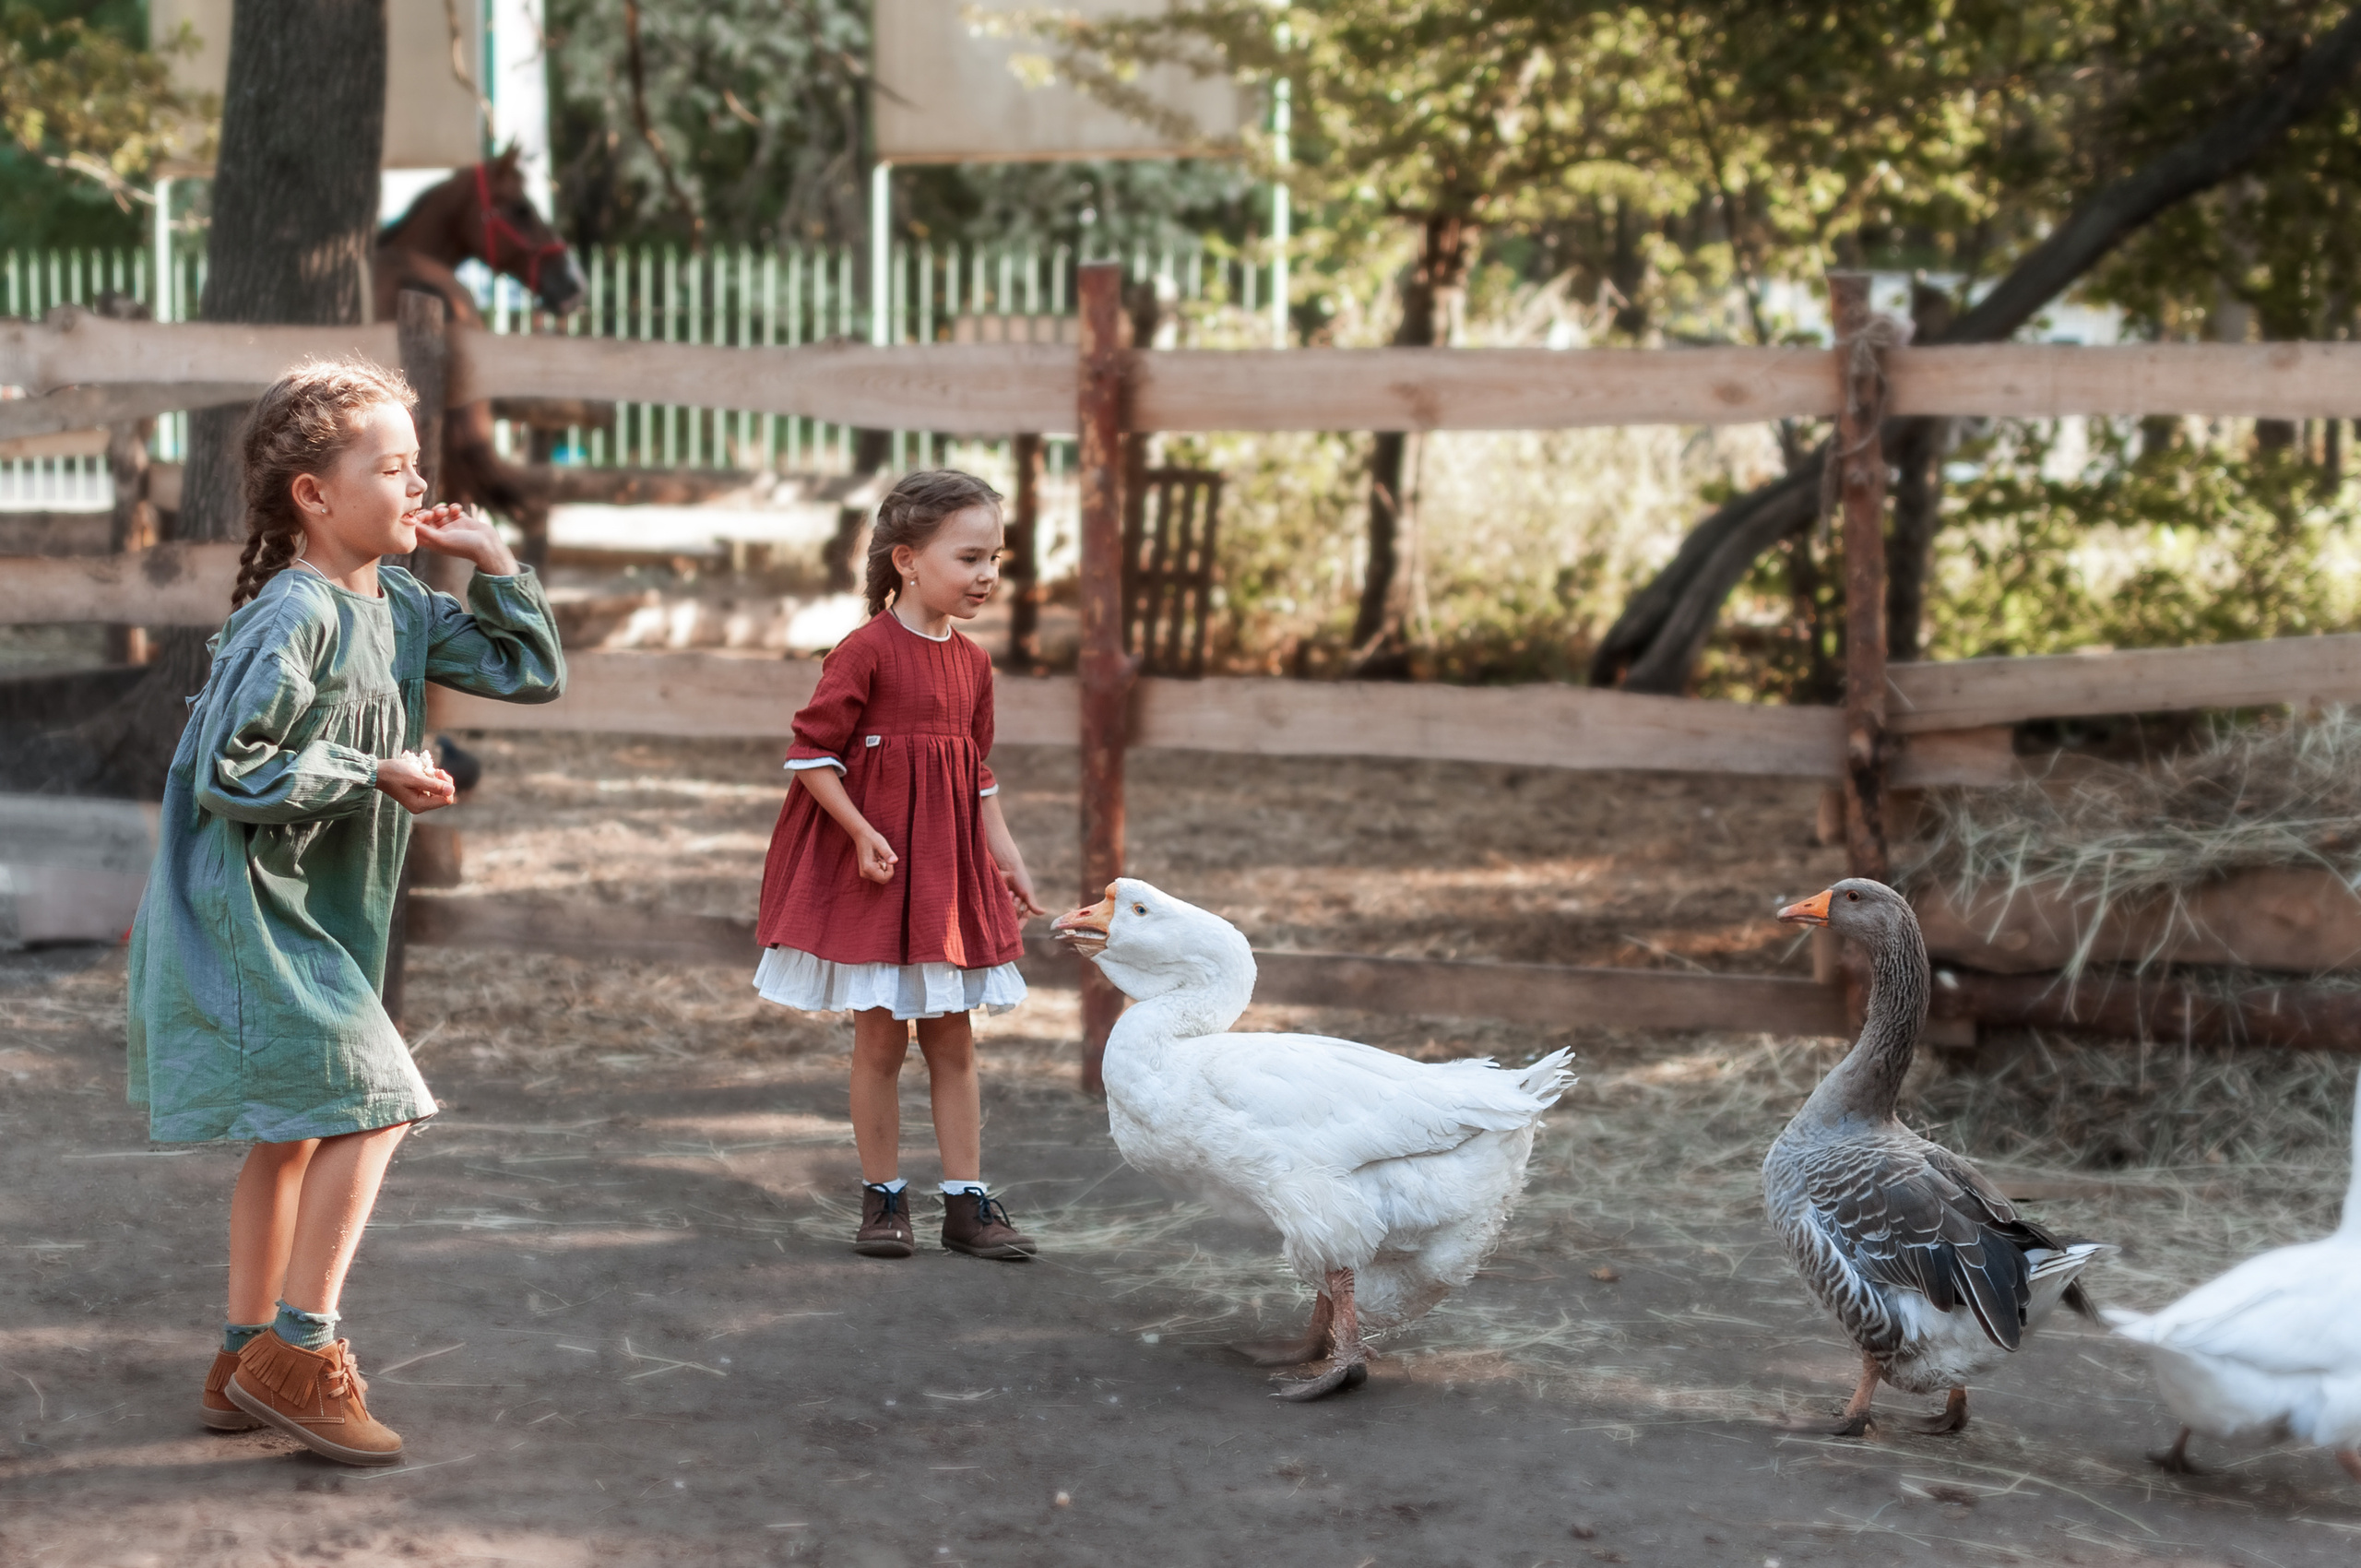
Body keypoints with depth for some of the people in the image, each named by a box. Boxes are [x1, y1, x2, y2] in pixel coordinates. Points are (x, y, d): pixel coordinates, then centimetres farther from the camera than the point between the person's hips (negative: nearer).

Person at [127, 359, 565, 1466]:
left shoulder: (400, 609, 7)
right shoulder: (291, 617, -21)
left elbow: (533, 674, 11)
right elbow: (229, 771, -24)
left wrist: (491, 562, 3)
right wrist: (374, 774, -19)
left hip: (317, 916, 10)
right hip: (248, 906, -10)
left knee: (293, 1129, 15)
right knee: (371, 1104, -13)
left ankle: (248, 1360, 26)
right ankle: (297, 1355, -6)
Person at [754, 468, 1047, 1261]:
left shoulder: (972, 662, 7)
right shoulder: (866, 651, -14)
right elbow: (812, 751, -13)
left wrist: (1007, 858, 9)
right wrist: (862, 834, -18)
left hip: (949, 868, 6)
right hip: (872, 867, -6)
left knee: (952, 1039, 9)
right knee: (879, 1040, 3)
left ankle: (967, 1201, 13)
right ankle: (883, 1198, 14)